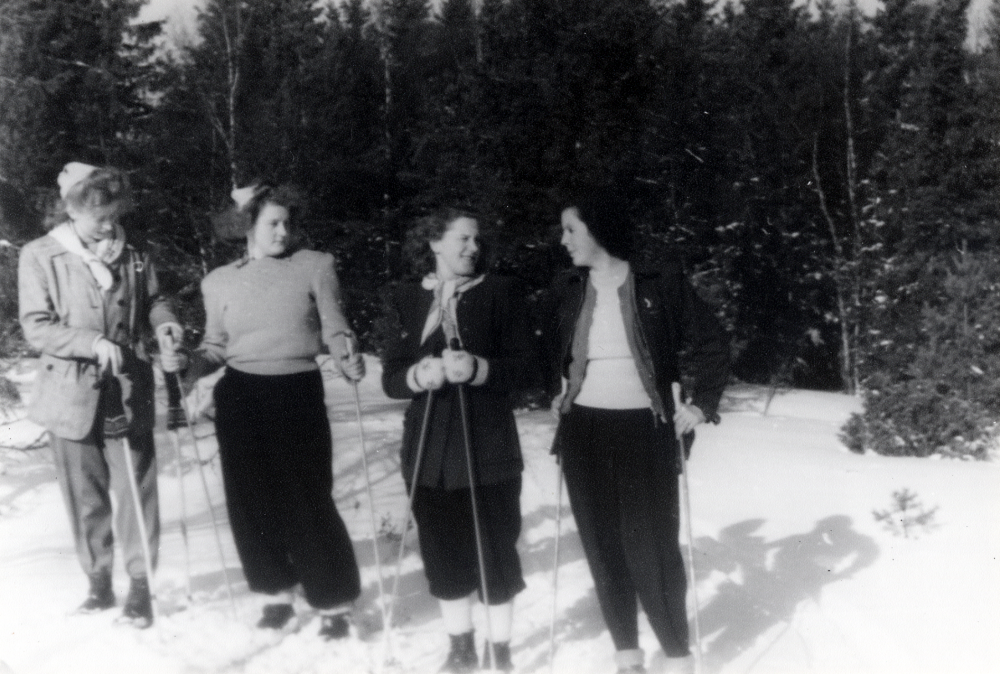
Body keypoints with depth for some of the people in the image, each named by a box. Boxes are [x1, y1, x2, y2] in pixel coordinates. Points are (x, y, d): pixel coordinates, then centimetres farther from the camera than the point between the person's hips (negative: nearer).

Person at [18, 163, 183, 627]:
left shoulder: (132, 257, 1)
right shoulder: (39, 257, -6)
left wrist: (163, 322, -6)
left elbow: (153, 301, 16)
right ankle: (99, 583, 27)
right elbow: (36, 328, -9)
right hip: (72, 398, -1)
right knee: (86, 500, 12)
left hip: (128, 397, 1)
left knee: (136, 493, 4)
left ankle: (139, 585, 16)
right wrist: (93, 342, -22)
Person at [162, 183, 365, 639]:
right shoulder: (219, 281, 7)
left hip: (298, 395, -3)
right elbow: (216, 348, 11)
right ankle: (277, 592, 27)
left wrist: (348, 358, -20)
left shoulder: (315, 266, 0)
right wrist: (188, 364, -8)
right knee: (252, 499, 8)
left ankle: (334, 601, 11)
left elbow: (333, 329, 0)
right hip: (240, 399, 3)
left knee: (307, 500, -4)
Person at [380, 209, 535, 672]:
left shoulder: (500, 292, 0)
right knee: (443, 552, 10)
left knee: (496, 549, 5)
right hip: (429, 450, 2)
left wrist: (478, 369, -21)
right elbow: (390, 378, 2)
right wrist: (419, 375, -19)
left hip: (489, 447, -2)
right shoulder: (404, 300, 4)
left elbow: (524, 368, -4)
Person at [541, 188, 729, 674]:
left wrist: (702, 403, -8)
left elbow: (711, 343, -1)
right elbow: (550, 350, 23)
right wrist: (555, 394, 13)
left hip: (644, 429, -4)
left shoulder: (659, 284, -8)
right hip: (583, 431, 4)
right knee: (602, 546, 6)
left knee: (652, 546, -4)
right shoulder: (566, 290, 4)